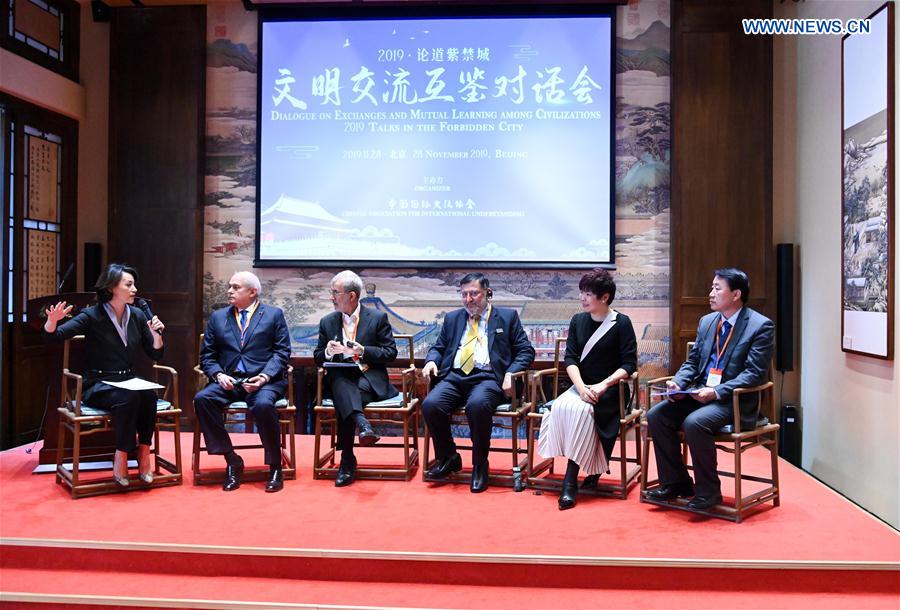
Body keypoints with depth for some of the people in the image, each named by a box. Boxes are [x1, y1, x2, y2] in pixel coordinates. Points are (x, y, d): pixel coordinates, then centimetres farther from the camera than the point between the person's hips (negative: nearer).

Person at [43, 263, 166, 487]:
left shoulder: (137, 316, 5)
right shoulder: (92, 315, -7)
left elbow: (155, 355, 10)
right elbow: (55, 336, -16)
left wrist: (156, 334, -10)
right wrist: (52, 321, -38)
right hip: (98, 385, -4)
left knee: (148, 394, -31)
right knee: (129, 397, -35)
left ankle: (143, 452, -19)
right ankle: (121, 458, -23)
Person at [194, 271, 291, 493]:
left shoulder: (274, 314, 10)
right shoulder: (217, 317, 19)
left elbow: (282, 351, 2)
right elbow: (207, 356, 14)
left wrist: (264, 376, -14)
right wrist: (219, 375, -6)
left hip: (265, 381, -3)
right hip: (229, 381, 4)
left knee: (263, 404, -35)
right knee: (202, 399, -26)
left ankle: (275, 466, -16)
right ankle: (232, 461, -14)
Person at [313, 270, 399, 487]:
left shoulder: (378, 318, 4)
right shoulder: (327, 322, 15)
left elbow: (391, 353, 1)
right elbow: (317, 357, 16)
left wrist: (363, 351, -15)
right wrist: (328, 352, -9)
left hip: (369, 379, -2)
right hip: (341, 378, 2)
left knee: (343, 403, -35)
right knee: (339, 380, -38)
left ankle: (347, 460, -36)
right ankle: (362, 424, -57)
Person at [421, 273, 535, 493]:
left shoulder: (508, 317, 13)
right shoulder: (452, 318, 24)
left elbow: (526, 351, 8)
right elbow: (438, 348, 27)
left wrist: (511, 373, -10)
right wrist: (431, 361, 3)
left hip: (487, 377, -3)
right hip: (454, 377, 4)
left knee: (478, 405, -37)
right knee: (430, 404, -26)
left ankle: (479, 465, -13)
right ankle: (448, 458, -1)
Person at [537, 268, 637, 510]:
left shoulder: (621, 323, -3)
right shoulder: (577, 321, 10)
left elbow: (629, 365, -8)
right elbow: (570, 358, 2)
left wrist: (602, 386, -21)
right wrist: (581, 387, -16)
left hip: (610, 390, -4)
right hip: (581, 386, 4)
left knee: (581, 410, -32)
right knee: (561, 407, -28)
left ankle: (571, 478, -24)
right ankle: (590, 470, -19)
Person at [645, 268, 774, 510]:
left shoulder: (761, 326, -7)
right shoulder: (707, 321, 13)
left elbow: (754, 373, -15)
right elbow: (692, 361, 16)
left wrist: (716, 392, -25)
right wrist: (677, 383, -5)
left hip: (734, 400, -7)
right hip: (700, 393, 7)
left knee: (695, 422, -32)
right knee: (656, 415, -12)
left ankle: (708, 491, -12)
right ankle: (675, 483, 3)